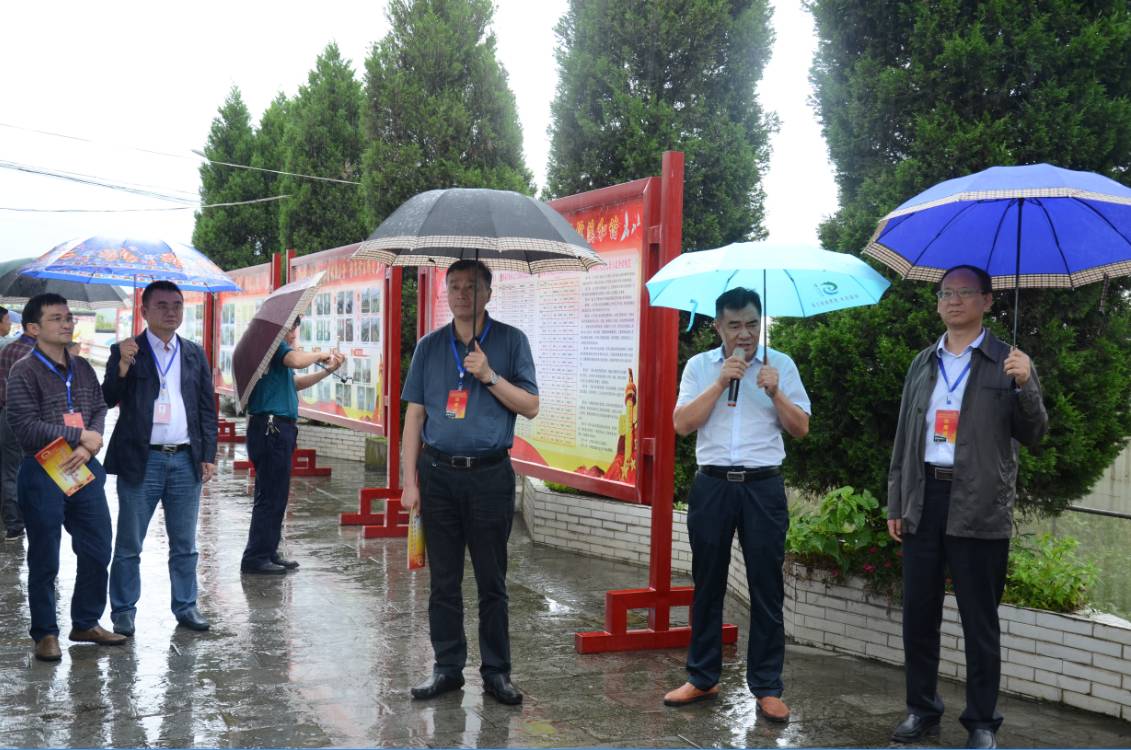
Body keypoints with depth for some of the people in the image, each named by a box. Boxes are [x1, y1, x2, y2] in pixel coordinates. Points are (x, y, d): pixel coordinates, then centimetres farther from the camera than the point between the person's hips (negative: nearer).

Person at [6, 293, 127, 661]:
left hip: (84, 469, 6)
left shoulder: (82, 368, 11)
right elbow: (27, 428, -15)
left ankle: (86, 623, 25)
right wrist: (81, 435, -12)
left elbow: (100, 410, 7)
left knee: (97, 551, 9)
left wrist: (88, 448, -11)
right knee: (44, 560, 4)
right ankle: (45, 634, 16)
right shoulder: (24, 372, -8)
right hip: (42, 474, -5)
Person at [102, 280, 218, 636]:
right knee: (129, 545, 4)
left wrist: (208, 455, 5)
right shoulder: (126, 351, 1)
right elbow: (108, 399, -8)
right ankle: (123, 612, 14)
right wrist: (123, 366, -24)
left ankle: (186, 606, 21)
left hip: (186, 461, 3)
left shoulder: (195, 354, 10)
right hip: (141, 461, -3)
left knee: (184, 544, 11)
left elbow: (207, 408, 12)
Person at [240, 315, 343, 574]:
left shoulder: (273, 345, 21)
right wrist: (321, 354, -11)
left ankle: (268, 553, 22)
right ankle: (255, 558, -3)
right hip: (271, 428, -11)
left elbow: (294, 383, 27)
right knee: (271, 497, -7)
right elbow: (296, 361, -29)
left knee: (275, 495, 15)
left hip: (276, 429, 11)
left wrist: (327, 370, 20)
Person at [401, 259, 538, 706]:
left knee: (492, 581, 5)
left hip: (490, 476, -2)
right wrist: (409, 482, 2)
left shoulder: (510, 341, 1)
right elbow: (414, 416, 7)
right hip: (438, 473, 2)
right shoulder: (430, 346, 8)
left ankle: (496, 671, 16)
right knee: (444, 580, 8)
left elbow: (530, 407, -2)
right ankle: (447, 668, 19)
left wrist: (489, 376, -16)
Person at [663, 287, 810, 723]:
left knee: (766, 587, 1)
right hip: (712, 485, 1)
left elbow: (801, 429, 1)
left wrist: (775, 392, -14)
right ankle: (702, 678, 21)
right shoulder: (699, 366, 6)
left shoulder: (781, 365, 4)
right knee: (707, 584, 9)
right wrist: (721, 382, -12)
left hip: (763, 487, -1)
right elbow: (682, 423, -5)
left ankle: (767, 687, 10)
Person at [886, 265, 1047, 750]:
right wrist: (895, 504, 11)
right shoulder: (923, 364, 14)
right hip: (924, 500, 4)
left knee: (979, 621, 3)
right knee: (918, 614, 8)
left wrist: (1025, 386, -20)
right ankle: (922, 710, 22)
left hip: (979, 508, -4)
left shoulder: (1008, 364, 2)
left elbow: (1033, 435, -2)